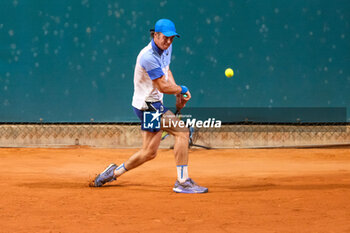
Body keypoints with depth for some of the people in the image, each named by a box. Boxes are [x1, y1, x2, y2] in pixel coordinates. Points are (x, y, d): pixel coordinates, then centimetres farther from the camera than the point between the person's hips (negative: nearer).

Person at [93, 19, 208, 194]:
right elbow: (163, 87, -22)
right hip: (148, 104, -10)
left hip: (153, 103, 10)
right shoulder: (149, 56, -24)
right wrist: (183, 90, -5)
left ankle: (114, 172, 31)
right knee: (182, 131, -18)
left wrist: (178, 95, 11)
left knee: (149, 152, 15)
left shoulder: (166, 48, 5)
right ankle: (182, 182, -14)